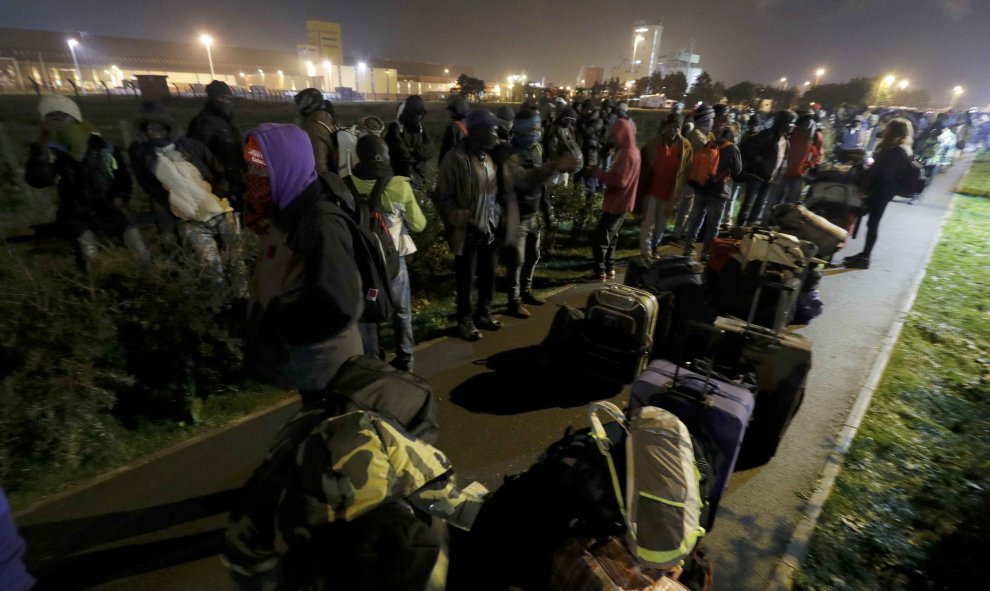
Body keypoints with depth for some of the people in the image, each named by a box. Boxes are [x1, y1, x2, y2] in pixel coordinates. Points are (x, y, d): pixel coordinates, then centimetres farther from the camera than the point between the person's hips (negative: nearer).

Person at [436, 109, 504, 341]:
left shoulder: (488, 158, 10)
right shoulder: (456, 158, -14)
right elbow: (443, 197, -14)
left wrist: (497, 219, 7)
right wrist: (461, 220, -16)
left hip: (490, 230, 7)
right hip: (468, 232, -7)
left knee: (489, 276, 15)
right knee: (465, 279, 7)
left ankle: (483, 314, 35)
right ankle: (465, 320, 26)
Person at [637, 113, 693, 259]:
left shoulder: (685, 146, -5)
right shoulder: (653, 144, -9)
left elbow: (686, 171, 2)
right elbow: (644, 167, -2)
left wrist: (678, 193, 0)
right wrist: (641, 189, -2)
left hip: (670, 192, 2)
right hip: (652, 189, -2)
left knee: (661, 224, 16)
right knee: (648, 222, -3)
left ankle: (653, 249, 34)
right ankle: (645, 253, 3)